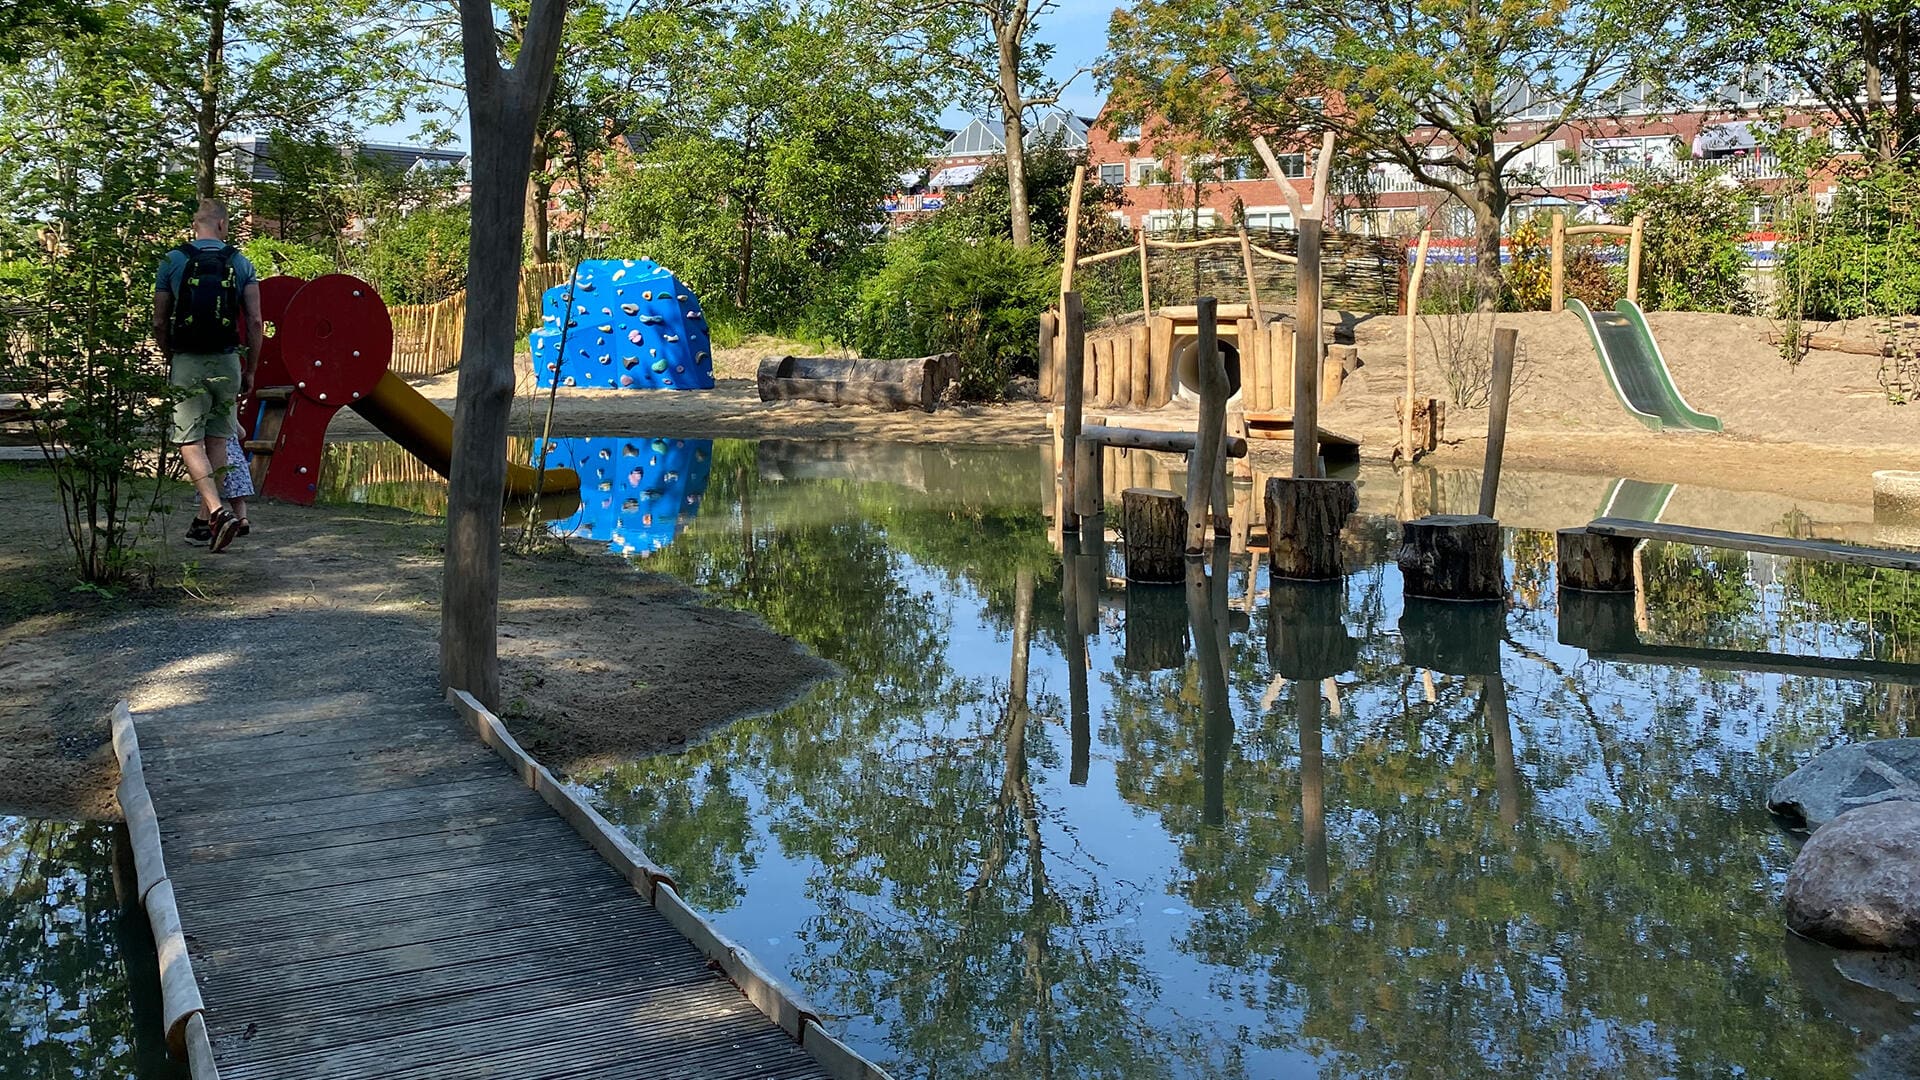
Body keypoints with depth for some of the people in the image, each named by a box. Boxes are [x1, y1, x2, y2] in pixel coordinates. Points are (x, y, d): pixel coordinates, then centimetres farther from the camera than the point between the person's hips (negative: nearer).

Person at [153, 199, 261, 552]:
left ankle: (217, 511, -20)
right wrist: (250, 370, 8)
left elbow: (159, 323, 2)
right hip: (227, 363, 2)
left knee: (189, 442, -1)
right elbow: (255, 321, -1)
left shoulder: (172, 261, 0)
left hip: (187, 363, -2)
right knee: (217, 439, 12)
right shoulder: (240, 263, 3)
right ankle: (204, 518, 16)